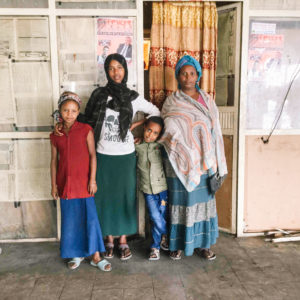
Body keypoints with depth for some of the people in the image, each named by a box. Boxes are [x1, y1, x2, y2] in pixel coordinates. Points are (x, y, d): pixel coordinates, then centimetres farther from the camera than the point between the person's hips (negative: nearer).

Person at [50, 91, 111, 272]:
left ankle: (96, 256, 11)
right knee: (70, 220, 10)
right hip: (65, 183, 3)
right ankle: (77, 254, 27)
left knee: (90, 218, -1)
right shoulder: (55, 135, 7)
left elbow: (92, 155, -4)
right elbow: (54, 160, 9)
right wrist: (54, 184, 7)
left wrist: (92, 180, -9)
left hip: (83, 181, -3)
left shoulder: (86, 130, -3)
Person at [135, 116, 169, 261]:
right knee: (156, 218, -8)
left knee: (161, 217, 7)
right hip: (148, 190, 1)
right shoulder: (137, 147, 1)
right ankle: (165, 235, 22)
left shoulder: (161, 146, -2)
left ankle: (155, 246, 29)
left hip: (163, 188, 0)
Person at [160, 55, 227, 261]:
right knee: (181, 201, 4)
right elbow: (169, 131, 0)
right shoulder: (171, 102, 0)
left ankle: (203, 243, 24)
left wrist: (216, 164, 4)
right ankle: (178, 244, 19)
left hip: (203, 162, 3)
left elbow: (215, 131, 7)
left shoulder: (207, 100, 8)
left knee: (203, 200, 10)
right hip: (180, 162, -3)